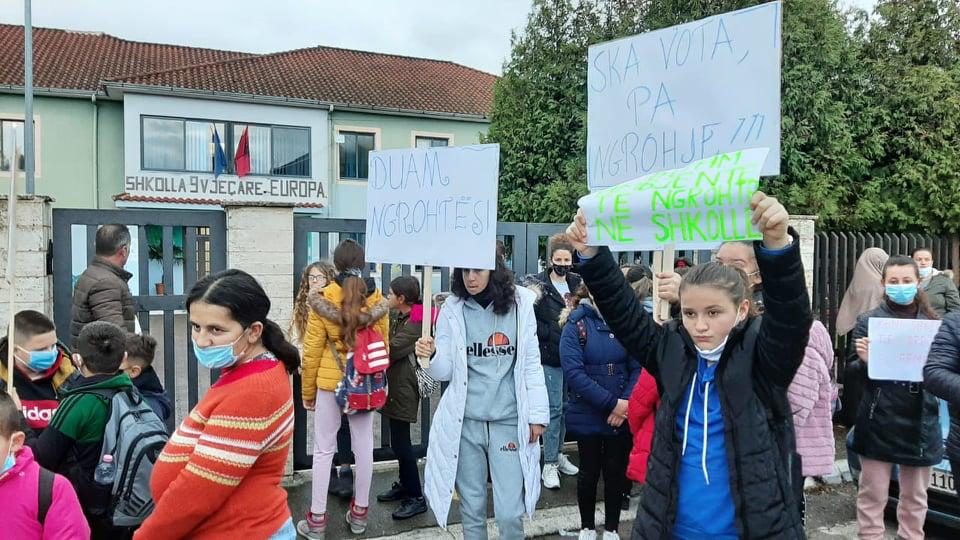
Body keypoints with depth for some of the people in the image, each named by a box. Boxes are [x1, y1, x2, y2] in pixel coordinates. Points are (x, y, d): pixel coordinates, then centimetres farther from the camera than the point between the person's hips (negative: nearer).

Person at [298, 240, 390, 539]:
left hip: (331, 382, -2)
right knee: (364, 446, 13)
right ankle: (359, 512, 24)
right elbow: (383, 347, 5)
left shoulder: (322, 300, -11)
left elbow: (312, 351, -7)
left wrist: (308, 392, 4)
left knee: (323, 449, 7)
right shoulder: (379, 301, -3)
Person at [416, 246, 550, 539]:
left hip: (508, 421, -1)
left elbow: (531, 363, 1)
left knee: (510, 513, 2)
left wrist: (537, 413, -1)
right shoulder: (452, 308, -2)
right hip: (465, 421, 1)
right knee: (471, 507, 13)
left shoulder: (520, 303, -3)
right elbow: (444, 371, -3)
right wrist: (431, 356, -24)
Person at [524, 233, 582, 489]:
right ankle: (549, 464, 6)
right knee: (554, 409, -3)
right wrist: (551, 332, -16)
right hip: (551, 356, -5)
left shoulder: (577, 284, 8)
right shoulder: (538, 284, -7)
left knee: (566, 407, 13)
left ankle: (558, 454, 28)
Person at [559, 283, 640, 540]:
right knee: (589, 472, 13)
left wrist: (626, 404, -19)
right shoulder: (576, 324, -10)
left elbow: (637, 367, -5)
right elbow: (574, 372, -18)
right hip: (587, 415, -2)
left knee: (616, 472, 12)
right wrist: (611, 402, -21)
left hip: (621, 416, 2)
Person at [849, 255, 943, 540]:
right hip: (879, 422, -3)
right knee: (873, 494, 3)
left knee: (915, 495, 15)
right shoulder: (869, 321, -2)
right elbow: (853, 370, -3)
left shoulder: (931, 322, 5)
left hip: (920, 423, 3)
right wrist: (863, 360, -24)